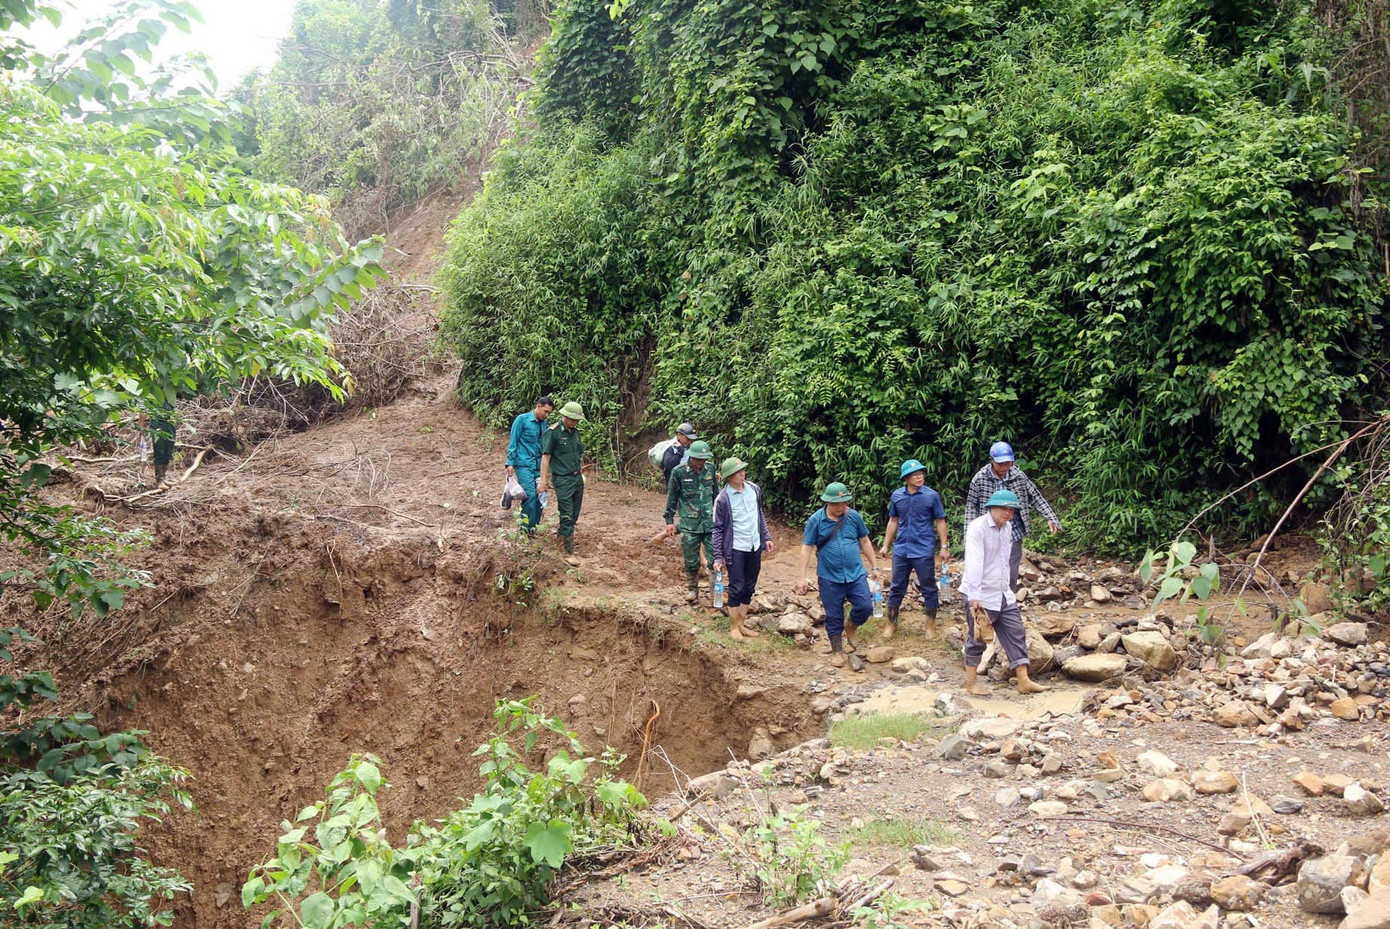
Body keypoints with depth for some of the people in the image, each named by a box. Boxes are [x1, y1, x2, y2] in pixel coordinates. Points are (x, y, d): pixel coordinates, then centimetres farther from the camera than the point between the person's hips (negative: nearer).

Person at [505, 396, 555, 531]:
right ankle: (525, 529, -9)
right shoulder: (522, 419, -4)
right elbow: (513, 442, -5)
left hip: (538, 466, 6)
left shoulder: (543, 424, 14)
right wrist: (510, 463, -11)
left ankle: (533, 527, 13)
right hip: (524, 464, -6)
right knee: (530, 495, -16)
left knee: (539, 497, 2)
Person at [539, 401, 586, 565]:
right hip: (562, 479, -7)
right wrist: (543, 481, -12)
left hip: (577, 478, 7)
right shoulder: (553, 432, -10)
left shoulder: (575, 432, 11)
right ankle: (569, 553, -7)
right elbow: (545, 457, -10)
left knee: (574, 515, 12)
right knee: (567, 516, -8)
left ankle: (562, 538, 30)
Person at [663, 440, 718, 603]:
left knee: (714, 559, -1)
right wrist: (669, 520, 1)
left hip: (710, 523, 2)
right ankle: (693, 591, 23)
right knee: (691, 562, 6)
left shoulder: (710, 469, 2)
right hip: (689, 525, -2)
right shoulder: (679, 472, -8)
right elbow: (672, 497, 1)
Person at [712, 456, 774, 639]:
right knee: (736, 589, 1)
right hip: (735, 549, -5)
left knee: (749, 588, 12)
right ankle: (734, 628, 13)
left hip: (755, 548, 5)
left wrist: (766, 537, 12)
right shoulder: (723, 499, -15)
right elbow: (718, 529, -9)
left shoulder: (754, 489, 0)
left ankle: (741, 624, 25)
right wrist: (718, 557, -10)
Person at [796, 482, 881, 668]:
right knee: (834, 616, 6)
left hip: (856, 574, 2)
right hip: (830, 578, -2)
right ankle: (837, 651, 24)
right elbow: (807, 548, -5)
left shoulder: (854, 516, -1)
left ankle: (851, 629, 24)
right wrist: (802, 578, -7)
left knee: (865, 607, -7)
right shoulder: (815, 520, -7)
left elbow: (865, 542, 11)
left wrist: (874, 567, 12)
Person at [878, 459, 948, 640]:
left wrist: (944, 547, -5)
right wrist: (886, 545, 13)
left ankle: (931, 625, 21)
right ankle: (891, 624, 20)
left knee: (929, 588, 7)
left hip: (924, 551, -3)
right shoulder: (897, 496, 2)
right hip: (901, 550, 3)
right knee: (897, 588, 9)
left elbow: (940, 522, -1)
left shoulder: (932, 496, -7)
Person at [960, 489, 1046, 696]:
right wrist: (974, 596, -32)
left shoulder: (1007, 527, 9)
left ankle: (1024, 680, 11)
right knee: (977, 639, 4)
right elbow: (974, 563, -26)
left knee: (1016, 635, 6)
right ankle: (971, 682, 18)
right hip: (981, 596, -8)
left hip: (1003, 594, 8)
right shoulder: (978, 528, -17)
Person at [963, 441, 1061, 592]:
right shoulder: (980, 479, -7)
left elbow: (1036, 497, 7)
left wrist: (1050, 518, -2)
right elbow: (971, 506, -2)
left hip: (1014, 535, 2)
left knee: (1011, 574, 7)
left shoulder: (1019, 476, -2)